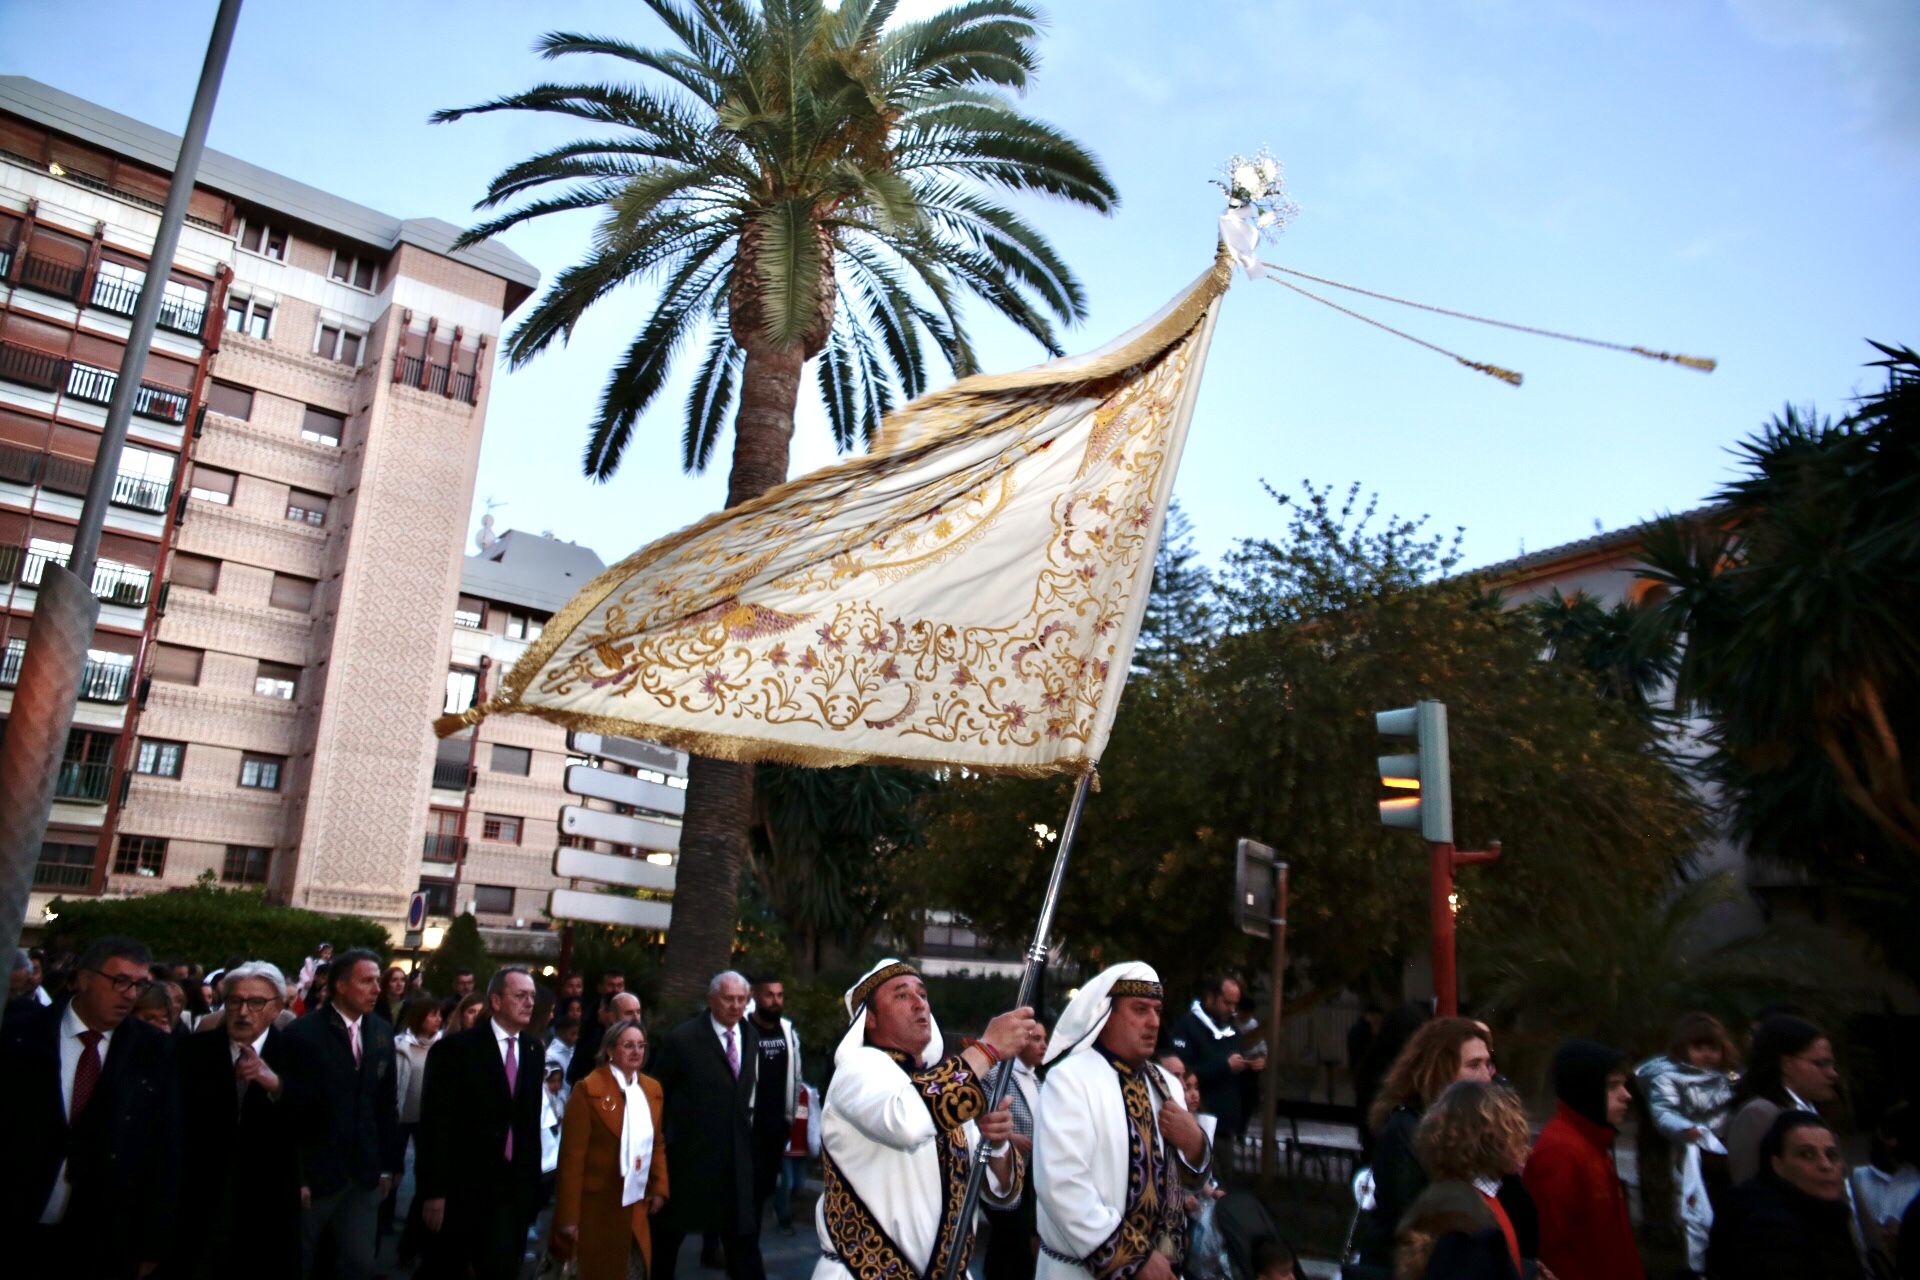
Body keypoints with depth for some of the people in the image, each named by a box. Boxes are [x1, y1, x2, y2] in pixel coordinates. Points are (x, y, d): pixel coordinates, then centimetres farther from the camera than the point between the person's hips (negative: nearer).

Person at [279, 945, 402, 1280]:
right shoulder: (303, 1033, -12)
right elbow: (288, 1108, -12)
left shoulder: (382, 1033, 3)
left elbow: (387, 1103, 8)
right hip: (314, 1173, -4)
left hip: (365, 1173, 4)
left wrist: (389, 1164, 8)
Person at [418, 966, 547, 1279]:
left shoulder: (533, 1050, 6)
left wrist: (531, 1179, 8)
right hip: (460, 1186, -4)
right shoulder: (456, 1048, -11)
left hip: (512, 1186, 4)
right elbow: (436, 1123, -13)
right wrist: (434, 1190, -15)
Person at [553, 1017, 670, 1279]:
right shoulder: (589, 1089, -13)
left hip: (637, 1206, 6)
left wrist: (659, 1188, 8)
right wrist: (569, 1216, -15)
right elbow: (572, 1155, -14)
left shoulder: (652, 1088, 7)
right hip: (597, 1206, -5)